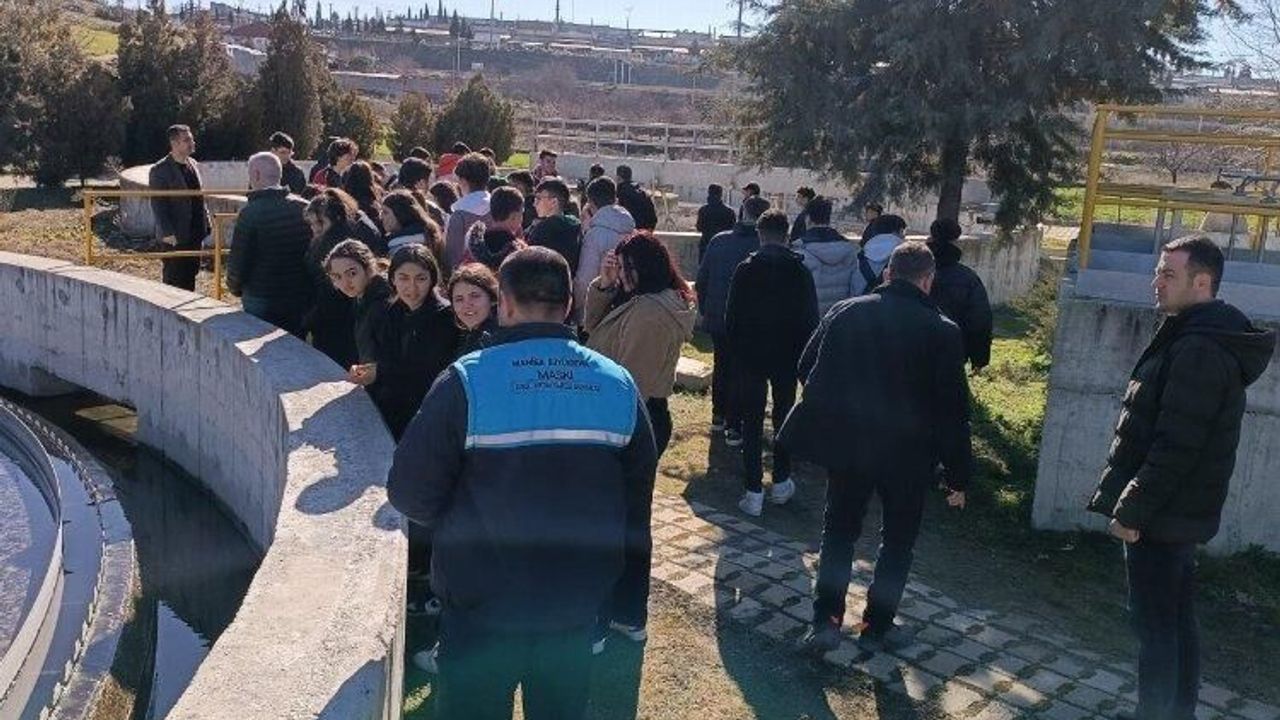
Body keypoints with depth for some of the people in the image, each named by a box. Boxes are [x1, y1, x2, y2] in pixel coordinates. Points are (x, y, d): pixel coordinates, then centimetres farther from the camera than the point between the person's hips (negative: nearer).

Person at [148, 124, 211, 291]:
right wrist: (167, 233, -19)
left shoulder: (193, 164, 11)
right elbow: (158, 205, -14)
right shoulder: (160, 170, -12)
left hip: (195, 233, 7)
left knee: (191, 275, 14)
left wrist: (206, 223, 11)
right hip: (175, 237, -7)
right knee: (174, 279, 2)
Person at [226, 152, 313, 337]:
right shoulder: (305, 209, -2)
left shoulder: (250, 213, -15)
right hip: (302, 300, 4)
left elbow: (237, 262, -10)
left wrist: (235, 288, 9)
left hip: (262, 302, -4)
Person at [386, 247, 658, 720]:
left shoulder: (467, 382, -17)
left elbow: (410, 493, -14)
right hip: (578, 606, 3)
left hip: (484, 608, -3)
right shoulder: (618, 385, -5)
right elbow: (636, 499, 3)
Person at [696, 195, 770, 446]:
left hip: (716, 319, 5)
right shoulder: (763, 247, -15)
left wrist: (705, 310, 14)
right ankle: (735, 427, 2)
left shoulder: (718, 241, 0)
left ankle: (718, 416, 31)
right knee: (741, 371, 3)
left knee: (721, 366, 21)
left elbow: (701, 280, 4)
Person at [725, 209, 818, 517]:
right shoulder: (800, 270, -3)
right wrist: (804, 354, 8)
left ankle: (753, 492, 0)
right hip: (787, 356, 1)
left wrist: (738, 350, 8)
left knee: (752, 422, 2)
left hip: (750, 355, -1)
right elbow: (810, 318, 0)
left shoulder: (745, 269, -6)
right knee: (784, 418, 16)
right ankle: (781, 483, 22)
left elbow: (731, 318, -4)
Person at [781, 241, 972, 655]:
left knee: (839, 532, 17)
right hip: (908, 454, -2)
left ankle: (825, 621, 11)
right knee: (898, 539, 17)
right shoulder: (942, 331, -9)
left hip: (846, 444, 2)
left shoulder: (844, 312, -2)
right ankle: (877, 626, 24)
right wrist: (958, 476, 0)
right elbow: (953, 410, -8)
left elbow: (807, 369, 3)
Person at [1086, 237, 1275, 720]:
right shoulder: (1198, 339, 12)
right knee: (1177, 620, 18)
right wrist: (1134, 503, 19)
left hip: (1163, 516, -10)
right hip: (1178, 513, 10)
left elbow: (1174, 446, -24)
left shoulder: (1200, 351, -21)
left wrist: (1132, 510, -19)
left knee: (1155, 623, 0)